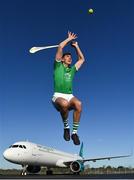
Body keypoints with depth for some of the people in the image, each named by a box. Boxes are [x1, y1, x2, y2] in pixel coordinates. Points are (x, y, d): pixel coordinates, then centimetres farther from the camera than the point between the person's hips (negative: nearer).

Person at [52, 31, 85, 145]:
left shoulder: (72, 69, 23)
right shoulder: (58, 66, 12)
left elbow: (82, 59, 35)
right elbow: (60, 47, 5)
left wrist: (76, 46, 35)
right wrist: (69, 39, 18)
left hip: (70, 96, 4)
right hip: (58, 95, -3)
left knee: (78, 104, -31)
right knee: (64, 103, -38)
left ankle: (74, 132, -21)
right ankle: (66, 127, -13)